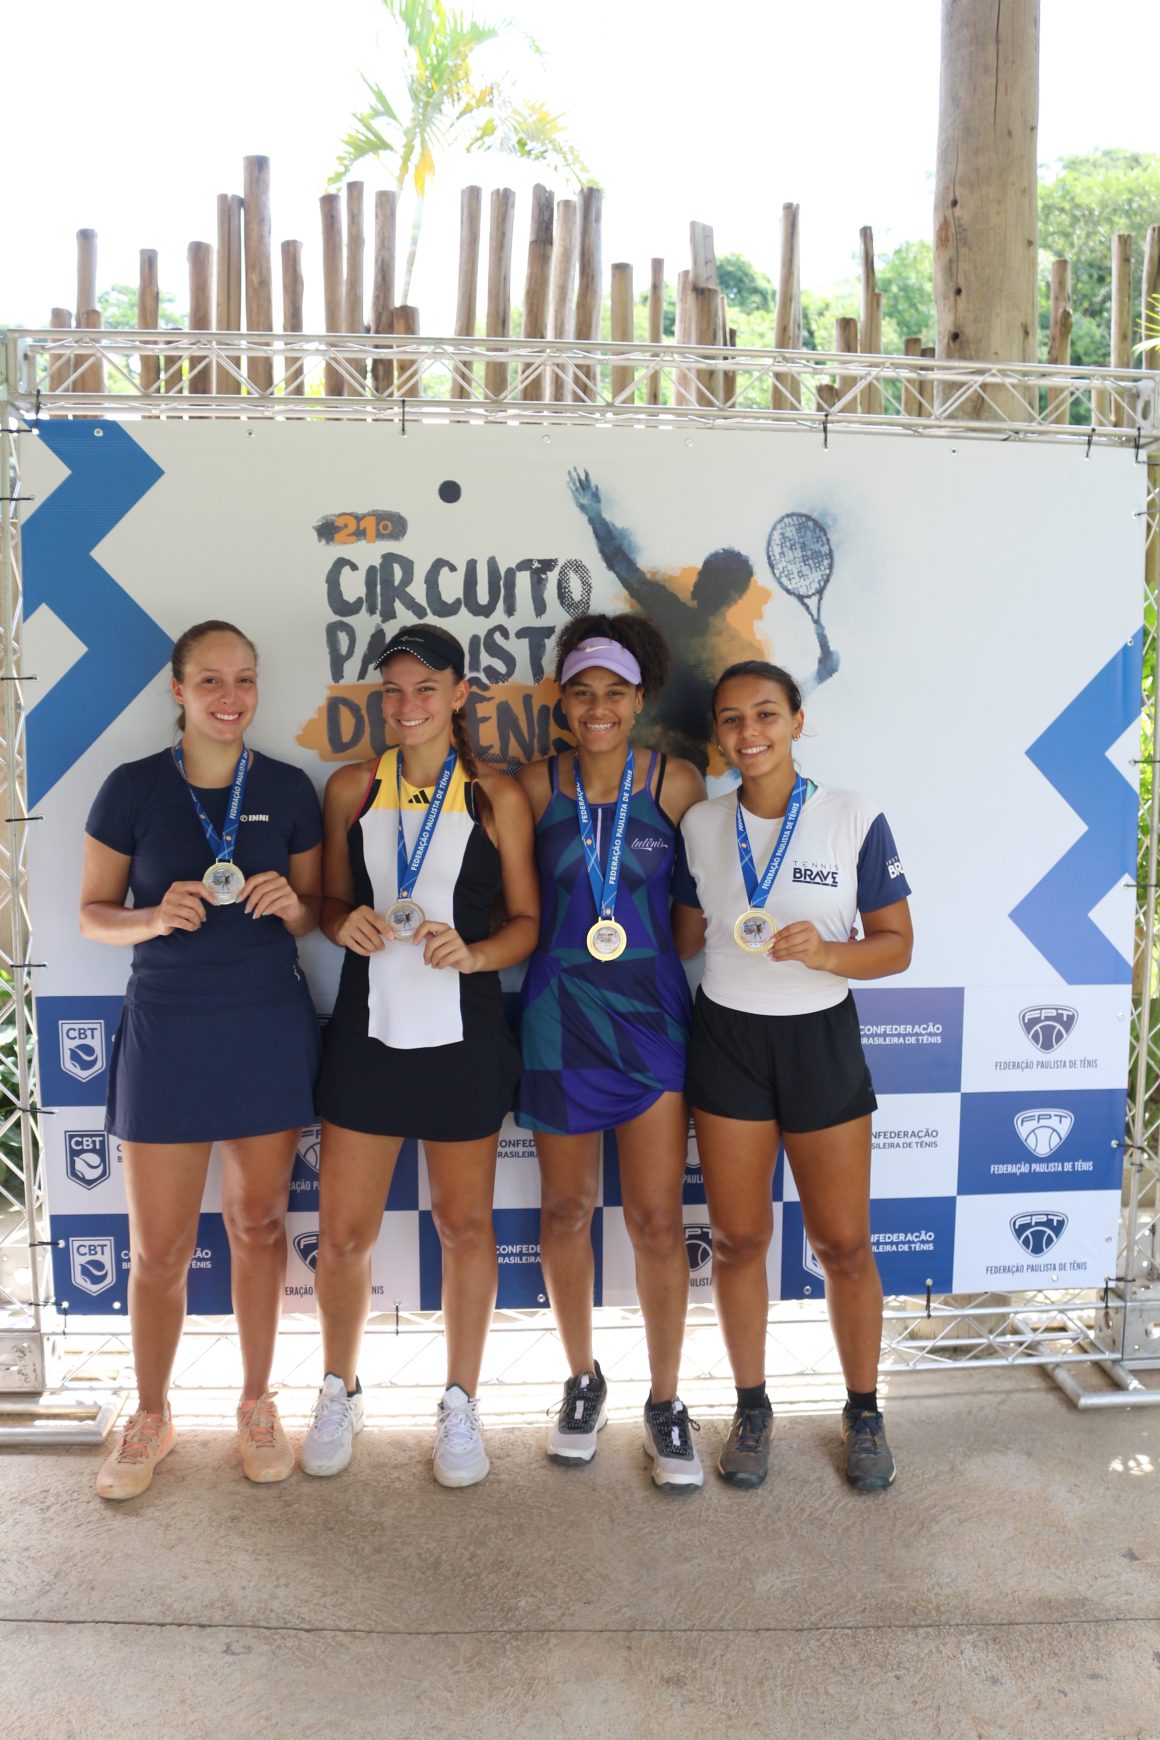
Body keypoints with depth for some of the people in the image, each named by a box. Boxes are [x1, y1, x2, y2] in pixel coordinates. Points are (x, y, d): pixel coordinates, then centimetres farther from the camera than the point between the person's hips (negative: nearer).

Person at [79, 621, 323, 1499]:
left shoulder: (288, 788, 1)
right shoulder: (133, 788, -3)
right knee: (158, 1247, 6)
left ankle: (257, 1403, 32)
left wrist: (292, 904, -13)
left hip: (271, 1029, 2)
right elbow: (92, 912, 2)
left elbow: (318, 912, 9)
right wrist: (155, 917, -18)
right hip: (167, 1031, -1)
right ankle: (151, 1417, 30)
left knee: (259, 1225, 13)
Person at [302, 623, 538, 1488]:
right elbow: (329, 903, 11)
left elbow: (529, 920, 2)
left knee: (465, 1224, 11)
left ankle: (460, 1405, 30)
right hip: (368, 1028, 2)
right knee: (343, 1231, 6)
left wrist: (471, 953, -17)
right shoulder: (351, 789, 5)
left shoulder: (497, 798, 0)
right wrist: (346, 925, -11)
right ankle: (341, 1392, 32)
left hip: (463, 1033, -1)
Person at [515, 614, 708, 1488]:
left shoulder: (677, 783, -1)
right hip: (559, 1014, 1)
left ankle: (666, 1402, 21)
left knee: (658, 1218, 2)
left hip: (652, 1012, -1)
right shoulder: (536, 785, 1)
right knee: (567, 1209, 12)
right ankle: (583, 1379, 34)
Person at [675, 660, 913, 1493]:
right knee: (738, 1237, 10)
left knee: (844, 1242, 8)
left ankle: (864, 1413, 30)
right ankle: (752, 1407, 30)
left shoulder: (856, 821, -9)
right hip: (727, 1040, 2)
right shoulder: (699, 824, -1)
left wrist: (826, 951, -24)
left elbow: (897, 946, -7)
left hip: (821, 1040, -2)